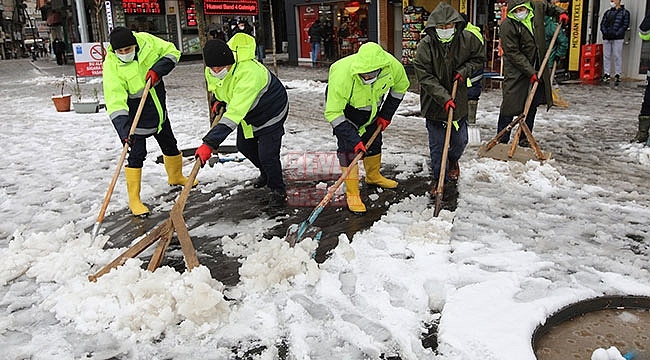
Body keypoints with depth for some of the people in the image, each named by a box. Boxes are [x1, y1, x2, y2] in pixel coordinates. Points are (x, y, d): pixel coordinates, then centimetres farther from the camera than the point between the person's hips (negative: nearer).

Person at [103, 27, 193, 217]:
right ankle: (134, 199, 4)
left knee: (169, 144, 20)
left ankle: (176, 176, 46)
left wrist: (158, 69, -21)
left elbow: (172, 51, -3)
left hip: (159, 110, 5)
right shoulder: (111, 66, -25)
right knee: (136, 155, -8)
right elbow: (115, 100, -31)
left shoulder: (146, 40, -15)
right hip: (136, 116, -5)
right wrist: (123, 128, -42)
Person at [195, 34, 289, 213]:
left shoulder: (249, 73, -45)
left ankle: (278, 194, 9)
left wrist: (210, 143, -56)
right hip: (248, 112, 8)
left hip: (271, 110, -8)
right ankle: (266, 173, 48)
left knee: (267, 155, -14)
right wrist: (219, 100, -5)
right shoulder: (212, 70, -18)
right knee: (244, 146, 19)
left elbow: (234, 114, -52)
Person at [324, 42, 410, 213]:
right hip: (342, 105, -4)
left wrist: (386, 115, -5)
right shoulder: (342, 74, -42)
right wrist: (353, 139, -36)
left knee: (374, 143, 16)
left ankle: (373, 176, 41)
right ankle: (352, 193, -2)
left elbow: (400, 87, -5)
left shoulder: (392, 66, -29)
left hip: (372, 106, 5)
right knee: (348, 147, -12)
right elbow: (333, 113, -35)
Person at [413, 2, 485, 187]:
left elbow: (479, 58, 9)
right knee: (437, 145, 4)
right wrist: (444, 98, -25)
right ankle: (439, 179, 23)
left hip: (459, 101, 3)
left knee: (460, 140, 16)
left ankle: (453, 160, 50)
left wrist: (464, 71, -10)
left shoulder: (468, 39, -9)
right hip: (434, 102, -2)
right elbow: (425, 77, -18)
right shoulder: (425, 46, -17)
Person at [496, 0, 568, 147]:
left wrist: (560, 13, 5)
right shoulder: (507, 25, -18)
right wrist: (531, 72, -21)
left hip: (536, 68, 6)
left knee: (532, 106, 9)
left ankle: (525, 139, 20)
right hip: (516, 70, -6)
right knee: (510, 105, -7)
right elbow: (513, 53, -19)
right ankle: (502, 141, 3)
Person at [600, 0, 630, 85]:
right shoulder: (607, 12, 18)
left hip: (617, 38, -4)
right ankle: (606, 74, 8)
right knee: (606, 56, 3)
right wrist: (605, 32, -5)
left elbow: (625, 25, -1)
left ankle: (617, 74, -1)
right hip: (606, 38, 4)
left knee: (617, 56, -5)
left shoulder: (625, 12, 7)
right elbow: (602, 24, 13)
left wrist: (617, 33, -13)